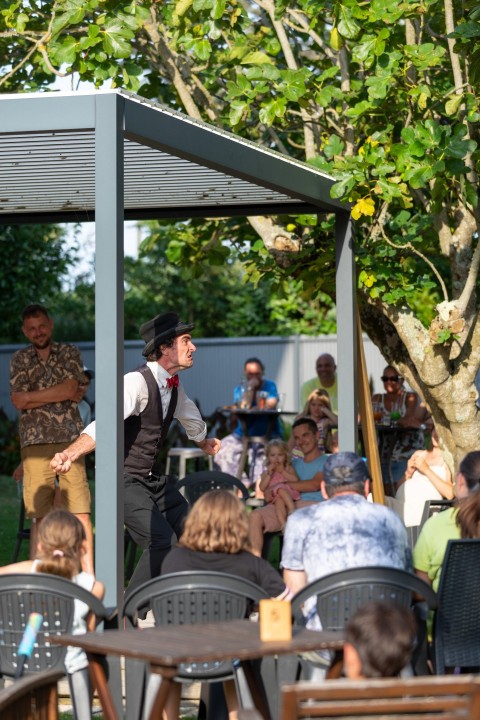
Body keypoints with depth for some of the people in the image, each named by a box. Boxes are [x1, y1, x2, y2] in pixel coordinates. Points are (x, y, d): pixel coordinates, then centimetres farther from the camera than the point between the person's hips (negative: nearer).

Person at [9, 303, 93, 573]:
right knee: (40, 515, 0)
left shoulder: (70, 353, 10)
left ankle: (88, 574, -6)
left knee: (80, 510, -7)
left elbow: (71, 388, -6)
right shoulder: (20, 360, 13)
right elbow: (18, 401, -1)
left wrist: (32, 396, -3)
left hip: (69, 439, -1)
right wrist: (61, 394, -4)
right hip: (35, 442, 1)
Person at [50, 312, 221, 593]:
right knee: (163, 544, -19)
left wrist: (205, 441, 48)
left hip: (153, 477, 9)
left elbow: (189, 415, 28)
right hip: (126, 480, -9)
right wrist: (69, 454, -56)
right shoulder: (137, 382, -24)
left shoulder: (174, 385, 4)